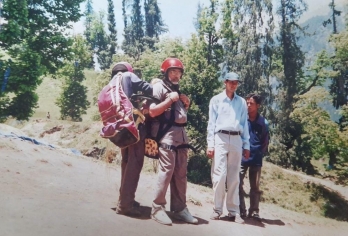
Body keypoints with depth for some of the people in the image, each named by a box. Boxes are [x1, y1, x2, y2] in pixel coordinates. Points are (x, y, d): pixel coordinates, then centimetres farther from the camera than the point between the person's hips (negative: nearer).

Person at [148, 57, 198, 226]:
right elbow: (152, 112, -14)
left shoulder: (178, 90, 23)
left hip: (181, 135, 8)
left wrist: (186, 105, 10)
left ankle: (179, 208, 16)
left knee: (181, 174, 8)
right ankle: (158, 208, -1)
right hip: (166, 135, -8)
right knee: (166, 172, -11)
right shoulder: (159, 87, -2)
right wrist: (170, 100, -12)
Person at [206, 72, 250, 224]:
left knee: (234, 177, 4)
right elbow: (211, 123, 2)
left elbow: (244, 124, 15)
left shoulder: (242, 102, 15)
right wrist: (210, 144, -5)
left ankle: (234, 211, 10)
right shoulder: (216, 100, 7)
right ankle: (217, 209, 5)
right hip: (221, 138, -3)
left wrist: (246, 145, 10)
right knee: (219, 175, -6)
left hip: (236, 140, 3)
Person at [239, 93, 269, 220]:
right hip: (241, 158, -1)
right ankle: (241, 210, 9)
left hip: (256, 159, 1)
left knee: (255, 187, 8)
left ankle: (254, 211, 19)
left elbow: (265, 142, 9)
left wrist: (260, 154, 1)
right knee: (238, 184, -2)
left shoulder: (263, 122, 1)